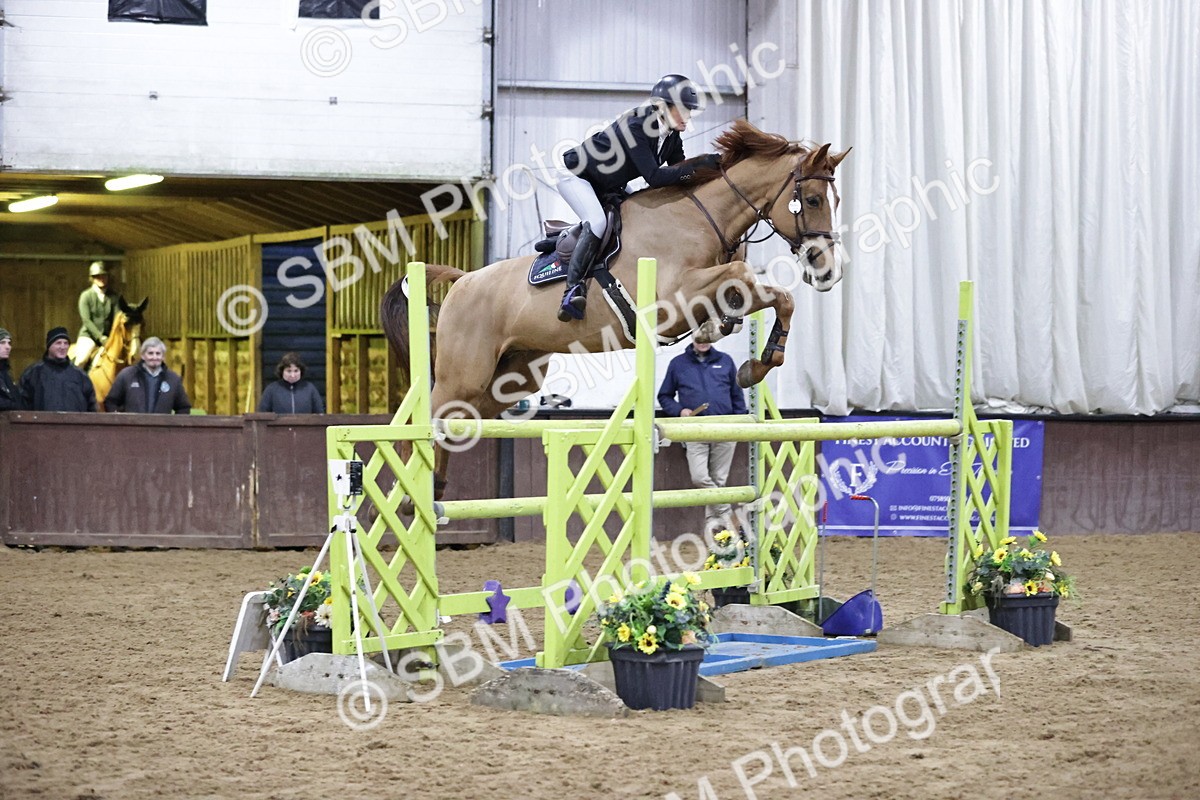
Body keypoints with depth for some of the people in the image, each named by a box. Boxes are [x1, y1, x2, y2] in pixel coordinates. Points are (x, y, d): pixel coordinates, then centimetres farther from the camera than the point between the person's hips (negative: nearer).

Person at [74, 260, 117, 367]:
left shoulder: (113, 297, 6)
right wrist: (100, 337, -17)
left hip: (108, 335, 3)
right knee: (81, 360, -30)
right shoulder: (86, 296, -2)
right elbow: (86, 320, -9)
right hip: (89, 334, -3)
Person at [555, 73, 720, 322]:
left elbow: (679, 176, -1)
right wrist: (697, 165, -39)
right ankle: (573, 289, -35)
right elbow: (654, 177, -37)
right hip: (576, 176, -10)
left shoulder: (672, 137, -5)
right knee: (597, 222, -30)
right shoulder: (635, 126, -30)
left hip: (610, 188, 10)